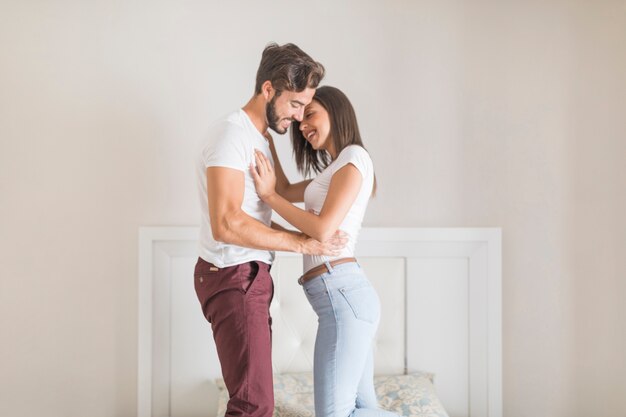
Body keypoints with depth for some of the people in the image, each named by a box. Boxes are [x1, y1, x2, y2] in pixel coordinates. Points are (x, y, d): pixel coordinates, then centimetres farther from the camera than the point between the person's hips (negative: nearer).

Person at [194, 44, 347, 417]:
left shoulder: (260, 137, 15)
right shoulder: (231, 134, -16)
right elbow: (226, 223, -27)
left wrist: (310, 238, 10)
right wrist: (300, 243, -21)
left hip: (250, 275, 10)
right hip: (232, 278, -10)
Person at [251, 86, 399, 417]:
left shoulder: (354, 157, -5)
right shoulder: (338, 167, 23)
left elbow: (323, 229, -16)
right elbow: (287, 192, 32)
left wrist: (268, 195, -7)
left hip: (343, 295, -10)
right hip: (345, 297, 10)